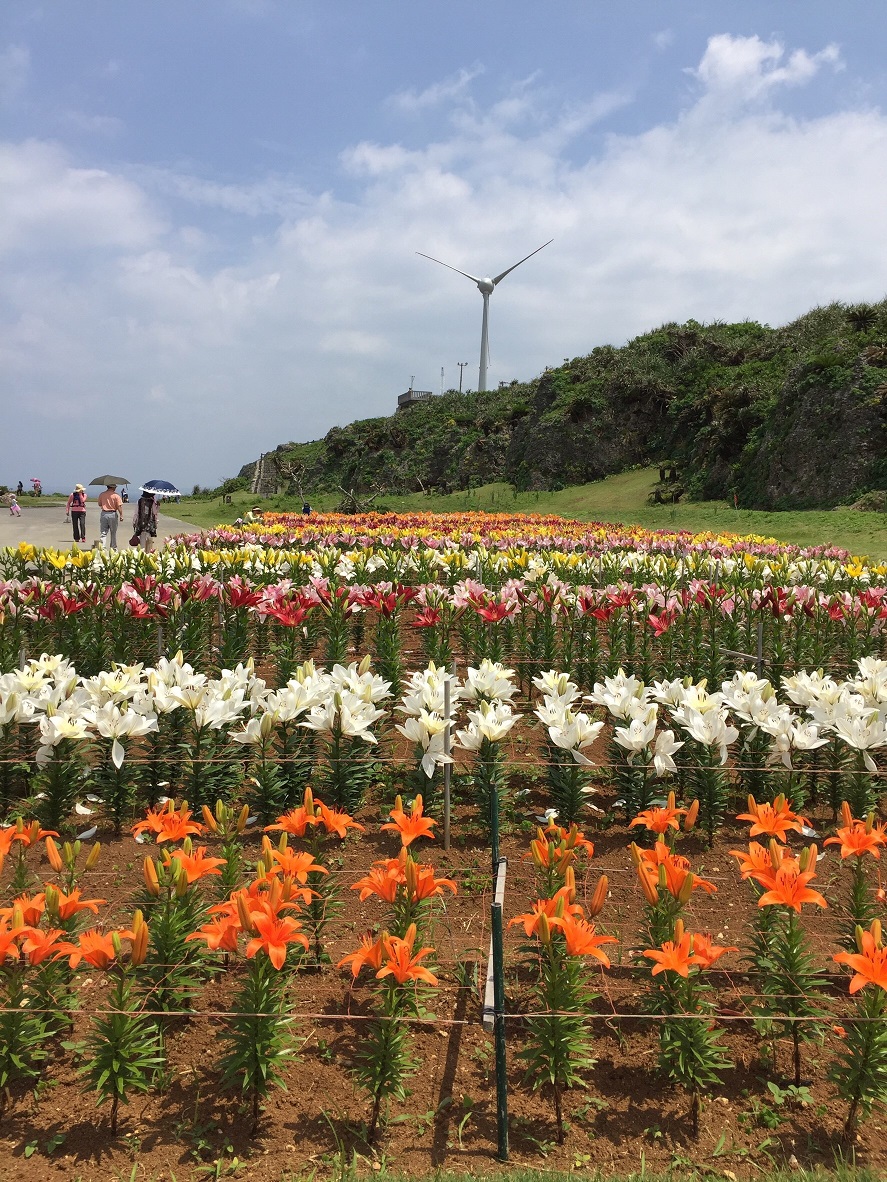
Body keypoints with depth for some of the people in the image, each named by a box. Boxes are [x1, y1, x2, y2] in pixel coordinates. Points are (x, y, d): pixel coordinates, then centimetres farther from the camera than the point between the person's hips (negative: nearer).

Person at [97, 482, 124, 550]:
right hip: (113, 514, -2)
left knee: (103, 533, 4)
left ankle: (102, 547, -7)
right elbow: (119, 506, -12)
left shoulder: (101, 495, 3)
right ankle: (113, 547, 17)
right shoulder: (115, 495, -8)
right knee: (113, 533, 10)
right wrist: (121, 515, -8)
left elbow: (99, 504, 12)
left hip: (104, 514, 3)